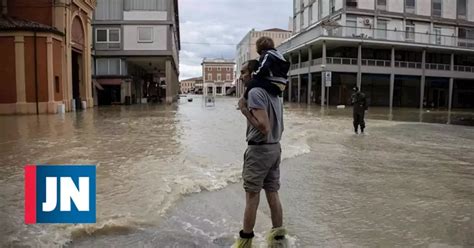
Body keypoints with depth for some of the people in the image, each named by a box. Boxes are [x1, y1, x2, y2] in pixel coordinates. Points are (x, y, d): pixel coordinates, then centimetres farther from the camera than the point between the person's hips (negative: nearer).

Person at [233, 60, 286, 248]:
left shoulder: (255, 92, -16)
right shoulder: (273, 93, 12)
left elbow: (263, 127, -24)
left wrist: (244, 110, -16)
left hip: (259, 149, -8)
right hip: (275, 148, 8)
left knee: (252, 195, 2)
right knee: (272, 192, 13)